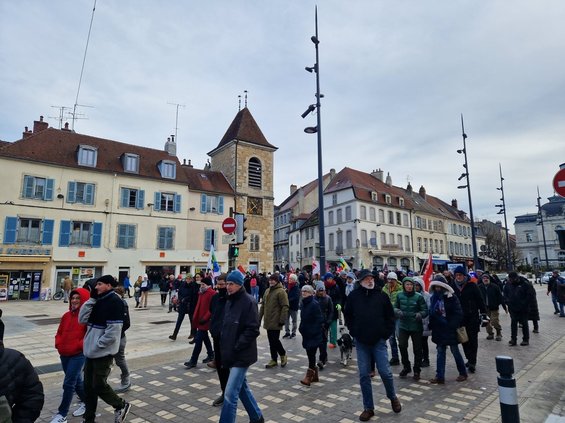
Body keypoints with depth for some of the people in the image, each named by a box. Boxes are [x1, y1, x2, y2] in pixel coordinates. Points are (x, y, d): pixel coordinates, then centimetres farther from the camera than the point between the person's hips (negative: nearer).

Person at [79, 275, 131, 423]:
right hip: (91, 350, 8)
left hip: (104, 351, -8)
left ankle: (121, 405, 22)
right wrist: (91, 299, -5)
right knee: (88, 385, 15)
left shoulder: (115, 301, -17)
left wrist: (98, 344, -15)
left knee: (99, 385, 0)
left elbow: (113, 330, -21)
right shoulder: (99, 300, 10)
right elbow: (82, 319, 1)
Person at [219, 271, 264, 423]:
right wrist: (224, 347, 8)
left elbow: (253, 330, -20)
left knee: (230, 394, -6)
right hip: (231, 353, 9)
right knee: (242, 387, 21)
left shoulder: (248, 301, -16)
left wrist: (236, 348, -20)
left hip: (241, 355, -9)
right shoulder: (229, 301, 9)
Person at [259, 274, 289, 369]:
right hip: (268, 321, 7)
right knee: (271, 341, 12)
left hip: (275, 322, -7)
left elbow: (285, 307, -16)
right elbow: (263, 305, 18)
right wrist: (259, 318, 15)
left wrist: (282, 320, -19)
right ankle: (274, 360, 23)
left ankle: (283, 355, 22)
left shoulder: (281, 291, -12)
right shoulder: (267, 291, 12)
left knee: (275, 340, -3)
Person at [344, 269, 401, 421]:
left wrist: (387, 333, 0)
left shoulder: (381, 295, -2)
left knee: (385, 372, 1)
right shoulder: (353, 296, -1)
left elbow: (390, 316, 6)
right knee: (364, 375, 6)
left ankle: (393, 397, 31)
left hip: (379, 341, -1)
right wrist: (354, 332, 4)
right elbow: (348, 316, 10)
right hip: (361, 342, 1)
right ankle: (368, 407, 20)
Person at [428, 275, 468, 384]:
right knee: (440, 353, 7)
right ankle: (439, 377, 12)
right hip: (439, 330, 5)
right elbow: (432, 313, 10)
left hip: (450, 330, -5)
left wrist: (453, 325, -18)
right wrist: (432, 325, 2)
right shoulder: (433, 298, 5)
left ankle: (463, 373, 30)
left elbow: (458, 313, -13)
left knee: (455, 352, 10)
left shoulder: (451, 297, -11)